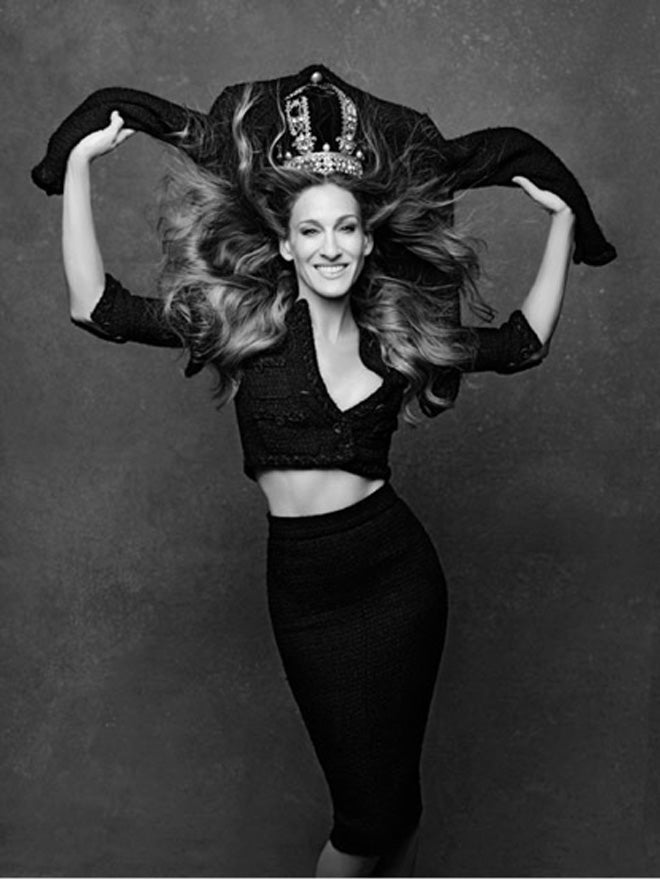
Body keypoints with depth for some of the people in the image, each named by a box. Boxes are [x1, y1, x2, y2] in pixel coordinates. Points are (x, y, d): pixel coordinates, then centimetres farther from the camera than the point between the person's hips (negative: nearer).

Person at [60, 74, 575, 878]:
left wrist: (560, 221, 15)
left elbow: (524, 342, 13)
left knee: (395, 792, 12)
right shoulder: (243, 321, -2)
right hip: (305, 589, -1)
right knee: (368, 807, 6)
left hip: (397, 574, 2)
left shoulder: (395, 336, 4)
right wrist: (80, 164, -6)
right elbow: (97, 306, -7)